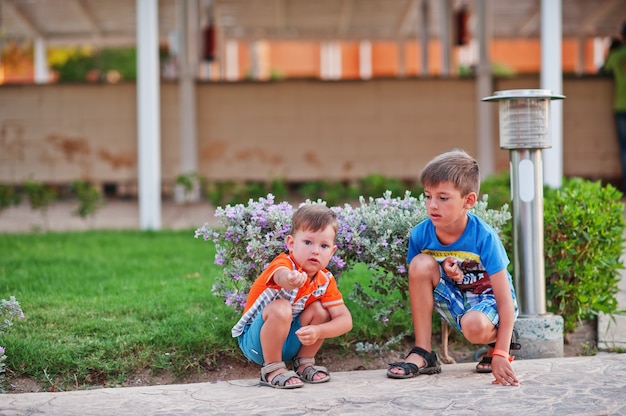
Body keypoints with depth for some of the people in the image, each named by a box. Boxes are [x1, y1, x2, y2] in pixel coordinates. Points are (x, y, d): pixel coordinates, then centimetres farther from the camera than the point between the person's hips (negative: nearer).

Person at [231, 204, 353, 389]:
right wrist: (290, 279, -78)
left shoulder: (326, 282, -8)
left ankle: (304, 362, 2)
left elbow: (345, 319, -13)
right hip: (255, 340, -5)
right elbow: (281, 276, -53)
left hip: (289, 342, 5)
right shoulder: (283, 263, -26)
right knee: (280, 308, -32)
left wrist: (318, 331, -32)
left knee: (319, 309, -15)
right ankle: (272, 368, -17)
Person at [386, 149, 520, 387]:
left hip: (487, 298, -4)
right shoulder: (420, 235, -15)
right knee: (421, 263, -23)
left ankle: (495, 345, 3)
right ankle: (422, 354, -16)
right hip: (454, 300, 4)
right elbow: (417, 279, 2)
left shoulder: (484, 237, -25)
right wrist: (443, 270, -23)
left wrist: (501, 355, -33)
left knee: (474, 326, -39)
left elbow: (505, 300, -25)